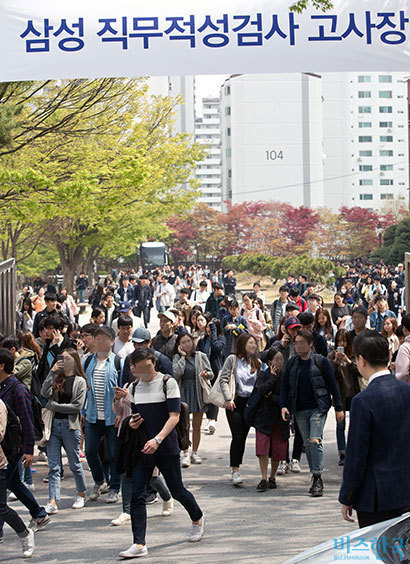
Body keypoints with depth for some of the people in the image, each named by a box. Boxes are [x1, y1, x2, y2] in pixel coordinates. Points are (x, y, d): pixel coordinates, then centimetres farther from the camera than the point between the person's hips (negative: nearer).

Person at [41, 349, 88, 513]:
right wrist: (52, 372, -9)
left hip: (70, 426, -3)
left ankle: (81, 495, 27)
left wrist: (54, 406, -10)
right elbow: (45, 393, -7)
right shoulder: (57, 378, 9)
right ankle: (52, 502, -5)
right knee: (54, 467, -2)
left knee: (75, 464, 9)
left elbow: (77, 406, -9)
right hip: (54, 424, 3)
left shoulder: (80, 381, -1)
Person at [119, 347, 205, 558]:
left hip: (166, 448, -5)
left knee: (177, 491, 8)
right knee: (137, 495, -7)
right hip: (142, 449, 5)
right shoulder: (135, 388, 10)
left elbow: (174, 416, -13)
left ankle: (198, 519, 38)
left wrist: (157, 439, -26)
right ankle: (139, 544, -8)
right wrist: (132, 422, -3)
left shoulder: (168, 383, -7)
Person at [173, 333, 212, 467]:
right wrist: (183, 357, -10)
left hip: (198, 393, 2)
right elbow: (176, 374, -15)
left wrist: (206, 374, -15)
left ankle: (194, 453, 20)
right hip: (183, 392, -2)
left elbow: (211, 374, 8)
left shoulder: (201, 356, 5)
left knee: (197, 426, 8)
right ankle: (185, 455, -6)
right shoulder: (177, 358, 1)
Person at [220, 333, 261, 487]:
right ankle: (235, 471, -12)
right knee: (237, 436, -12)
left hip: (251, 403, 4)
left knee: (243, 437, 6)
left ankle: (236, 470, 15)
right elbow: (224, 379, -4)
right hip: (235, 403, -4)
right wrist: (228, 399, -13)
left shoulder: (257, 363, 12)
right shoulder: (232, 359, 0)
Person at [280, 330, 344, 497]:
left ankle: (317, 478, -14)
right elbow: (285, 386, 13)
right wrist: (283, 406, -2)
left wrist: (338, 408, 1)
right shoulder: (291, 364, 9)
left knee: (315, 441, -17)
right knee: (308, 444, 7)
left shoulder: (321, 361, -1)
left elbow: (332, 385, 2)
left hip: (318, 408, -4)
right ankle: (316, 478, 15)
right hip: (300, 411, 4)